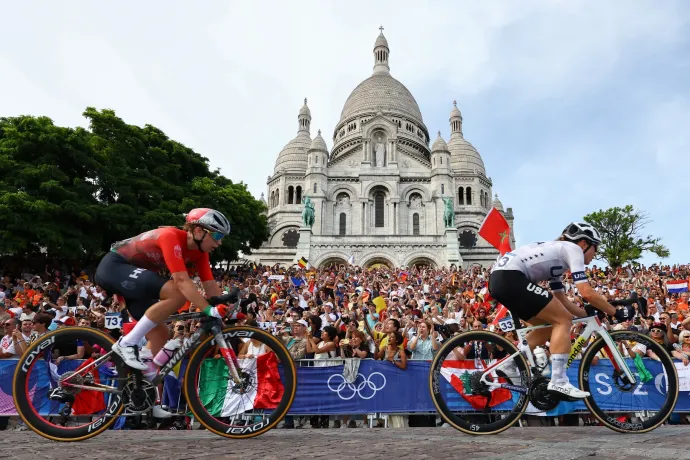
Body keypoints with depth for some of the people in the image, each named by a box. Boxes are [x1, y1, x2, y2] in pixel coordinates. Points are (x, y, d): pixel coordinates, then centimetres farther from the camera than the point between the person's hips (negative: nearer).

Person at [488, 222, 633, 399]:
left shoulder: (556, 253, 29)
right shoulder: (572, 249, 4)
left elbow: (561, 300, 30)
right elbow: (587, 293, -6)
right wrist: (616, 313, 5)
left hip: (499, 279, 10)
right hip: (511, 278, -10)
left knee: (549, 324, 19)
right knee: (564, 320, -1)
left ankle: (510, 366, 19)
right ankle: (558, 382, -4)